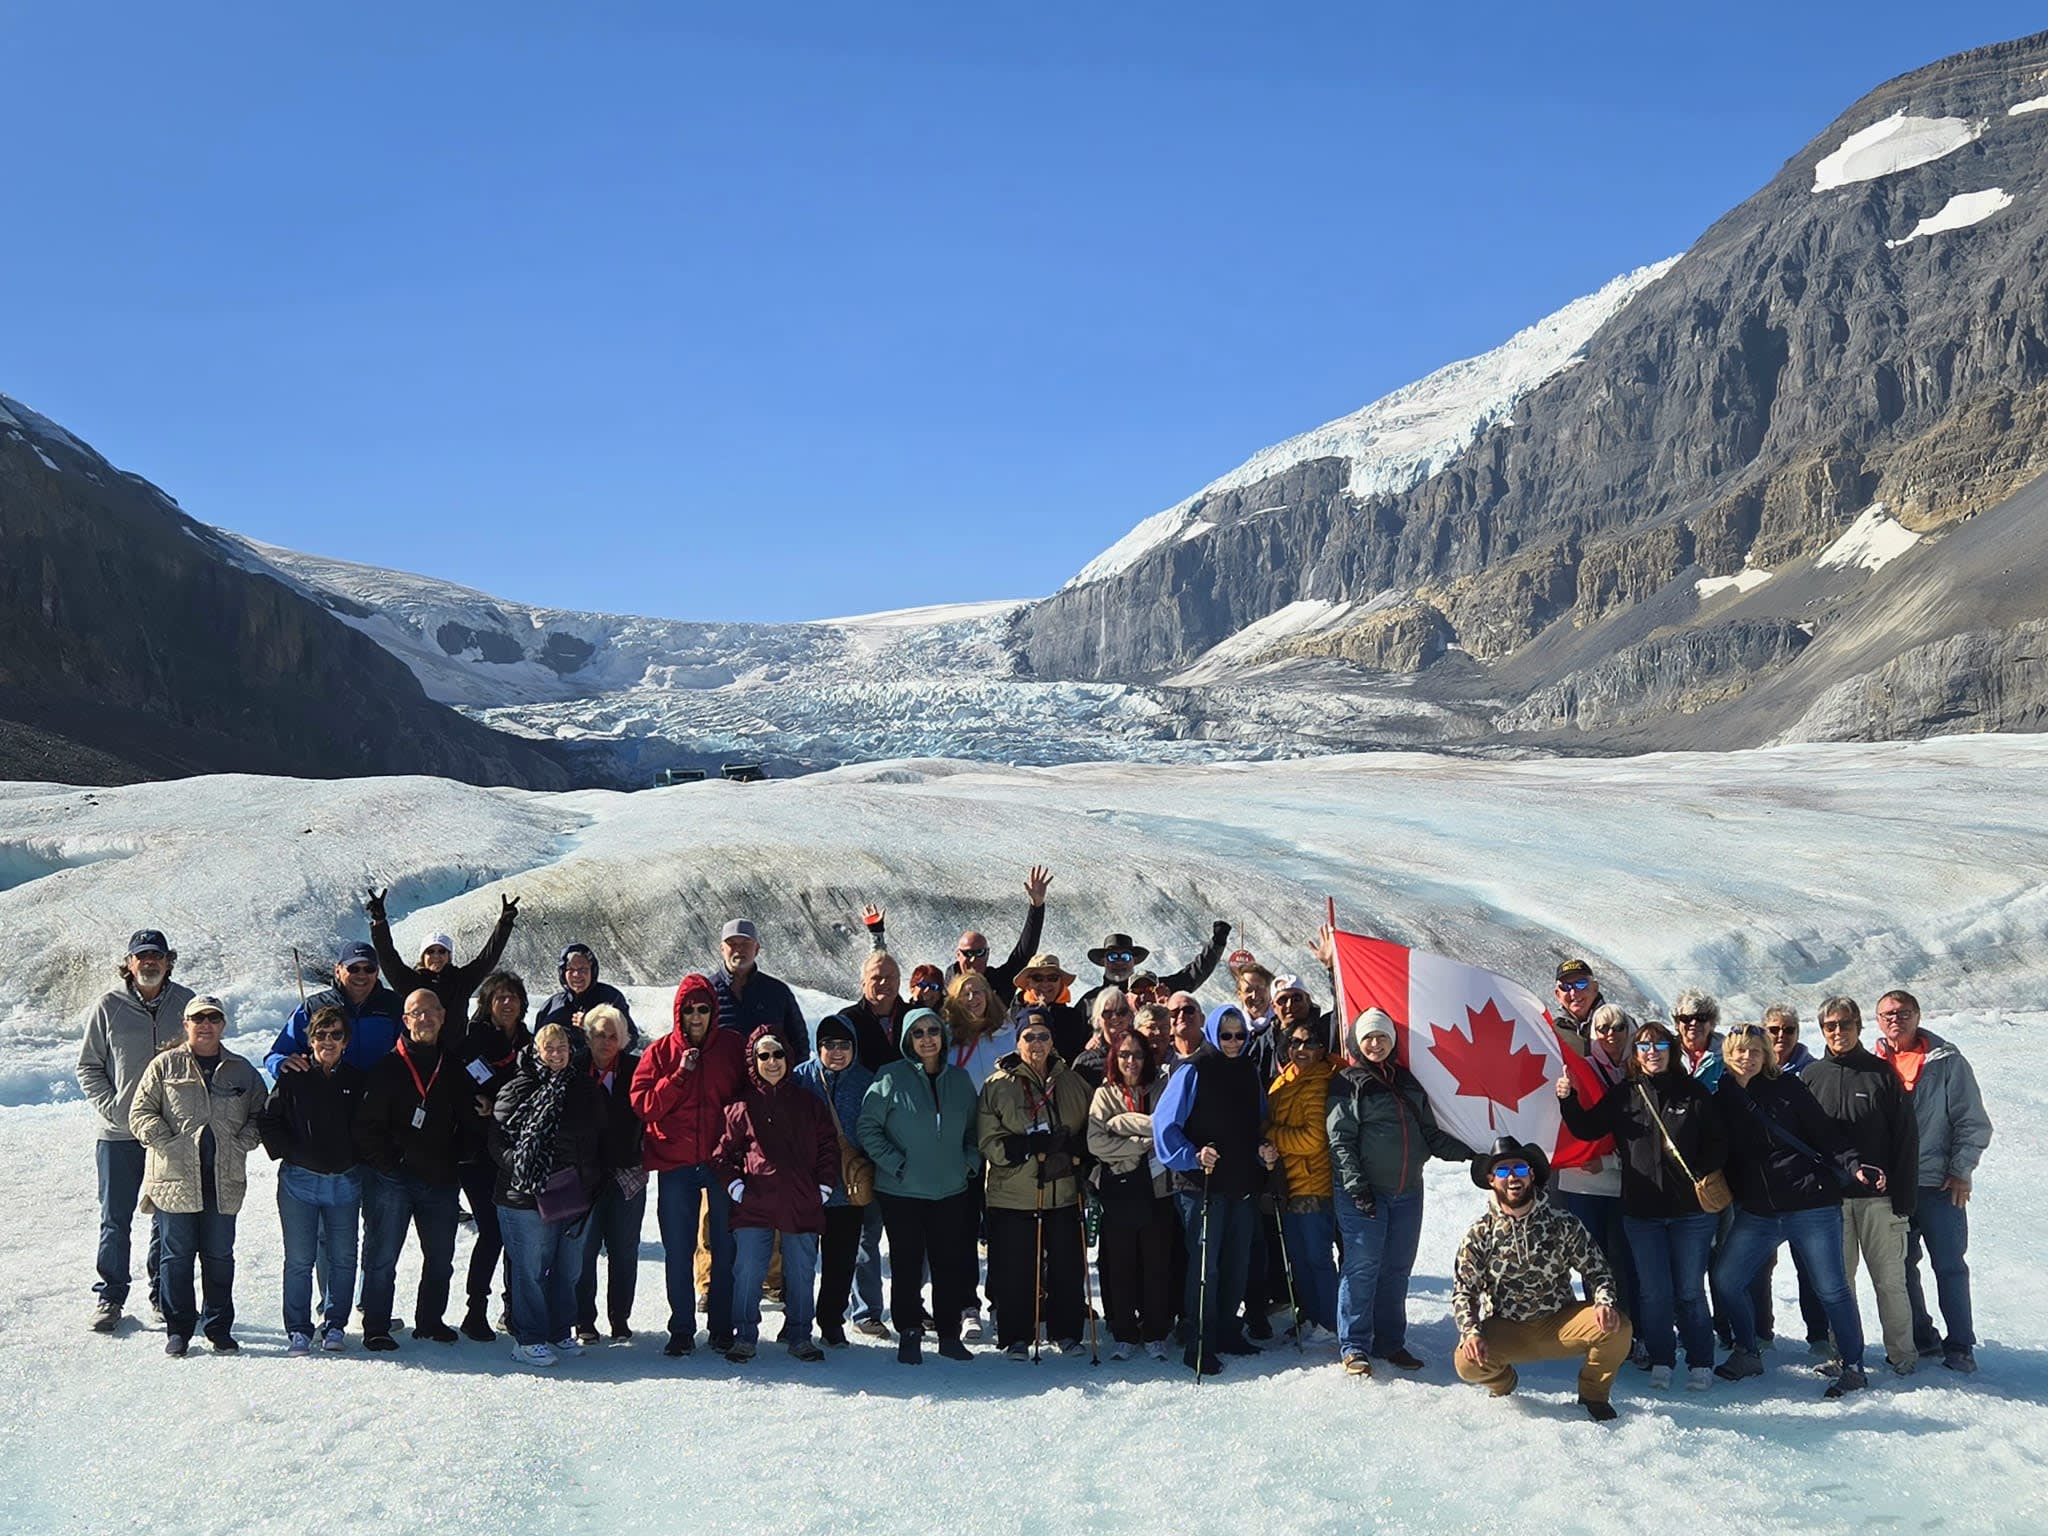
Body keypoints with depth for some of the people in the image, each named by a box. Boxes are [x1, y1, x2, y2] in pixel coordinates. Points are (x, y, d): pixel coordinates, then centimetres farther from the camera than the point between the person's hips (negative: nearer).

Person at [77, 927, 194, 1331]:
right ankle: (109, 1297, 15)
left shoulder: (186, 1003, 3)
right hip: (119, 1132, -1)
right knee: (116, 1219, 4)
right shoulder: (108, 1008, -1)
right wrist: (110, 1106, -8)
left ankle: (165, 1293, 21)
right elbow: (88, 1066, 5)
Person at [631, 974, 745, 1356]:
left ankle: (722, 1327, 14)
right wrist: (680, 1074, -14)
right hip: (675, 1163, 0)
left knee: (726, 1247, 4)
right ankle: (682, 1330, 13)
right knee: (678, 1250, 4)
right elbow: (643, 1105, -4)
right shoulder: (659, 1052, 5)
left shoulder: (732, 1047, 4)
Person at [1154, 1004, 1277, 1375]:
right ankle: (1199, 1344, -2)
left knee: (1237, 1261, 12)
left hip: (1243, 1183, 6)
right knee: (1205, 1263, -7)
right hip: (1203, 1183, -6)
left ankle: (1227, 1330, 25)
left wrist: (1264, 1151, 4)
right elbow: (1165, 1125, -11)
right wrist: (1194, 1156, -22)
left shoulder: (1249, 1070, 12)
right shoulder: (1194, 1071, -8)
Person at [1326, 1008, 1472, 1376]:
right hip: (1363, 1193, -5)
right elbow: (1340, 1141, -7)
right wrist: (1356, 1185, -16)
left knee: (1398, 1268, 8)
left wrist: (1469, 1153, 8)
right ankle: (1354, 1347, 1)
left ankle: (1390, 1342, 18)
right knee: (1362, 1266, -6)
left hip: (1407, 1191, 5)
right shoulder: (1348, 1084, 0)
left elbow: (1430, 1134, 20)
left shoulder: (1408, 1082, 17)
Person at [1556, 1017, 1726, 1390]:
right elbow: (1587, 1130, 6)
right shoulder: (1623, 1094, 6)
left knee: (1690, 1291, 3)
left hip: (1690, 1209, -1)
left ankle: (1700, 1363, 16)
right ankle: (1660, 1361, 18)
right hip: (1641, 1210, 2)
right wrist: (1568, 1100, -9)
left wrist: (1704, 1177, -11)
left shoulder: (1693, 1092, 1)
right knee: (1653, 1292, 5)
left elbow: (1717, 1143, 3)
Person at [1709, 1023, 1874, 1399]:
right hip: (1756, 1211, 4)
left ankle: (1853, 1367, 14)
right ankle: (1745, 1353, 20)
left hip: (1811, 1203, -4)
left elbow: (1825, 1134, -4)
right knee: (1726, 1278, 1)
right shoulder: (1721, 1099, 8)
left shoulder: (1787, 1089, -2)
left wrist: (1854, 1167, -15)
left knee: (1831, 1288, 0)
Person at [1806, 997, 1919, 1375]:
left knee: (1890, 1279, 2)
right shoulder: (1811, 1077, 6)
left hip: (1878, 1196, -2)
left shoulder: (1882, 1074, 0)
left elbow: (1907, 1140, -2)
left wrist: (1903, 1200, -6)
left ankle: (1901, 1351, 15)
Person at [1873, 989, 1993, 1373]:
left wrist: (1960, 1172, -7)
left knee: (1949, 1267, 0)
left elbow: (1973, 1122, -2)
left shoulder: (1946, 1061, -3)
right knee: (1901, 1268, 9)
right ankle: (1920, 1339, 21)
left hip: (1939, 1185, -3)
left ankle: (1960, 1347, 10)